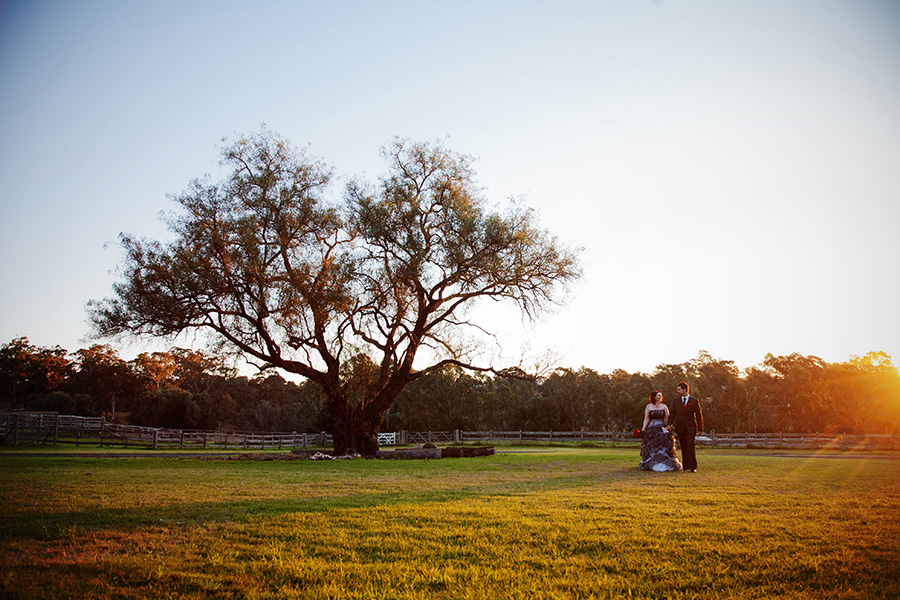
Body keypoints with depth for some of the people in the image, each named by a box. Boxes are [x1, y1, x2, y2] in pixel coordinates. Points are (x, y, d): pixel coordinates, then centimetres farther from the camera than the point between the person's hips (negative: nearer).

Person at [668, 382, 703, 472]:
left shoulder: (694, 401, 1)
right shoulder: (675, 401, 9)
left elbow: (699, 415, 3)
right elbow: (672, 413, 10)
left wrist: (700, 429, 0)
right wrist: (670, 424, -5)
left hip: (690, 428, -3)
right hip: (680, 428, 3)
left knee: (690, 446, -12)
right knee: (683, 448, 4)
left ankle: (693, 467, -6)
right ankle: (686, 467, 9)